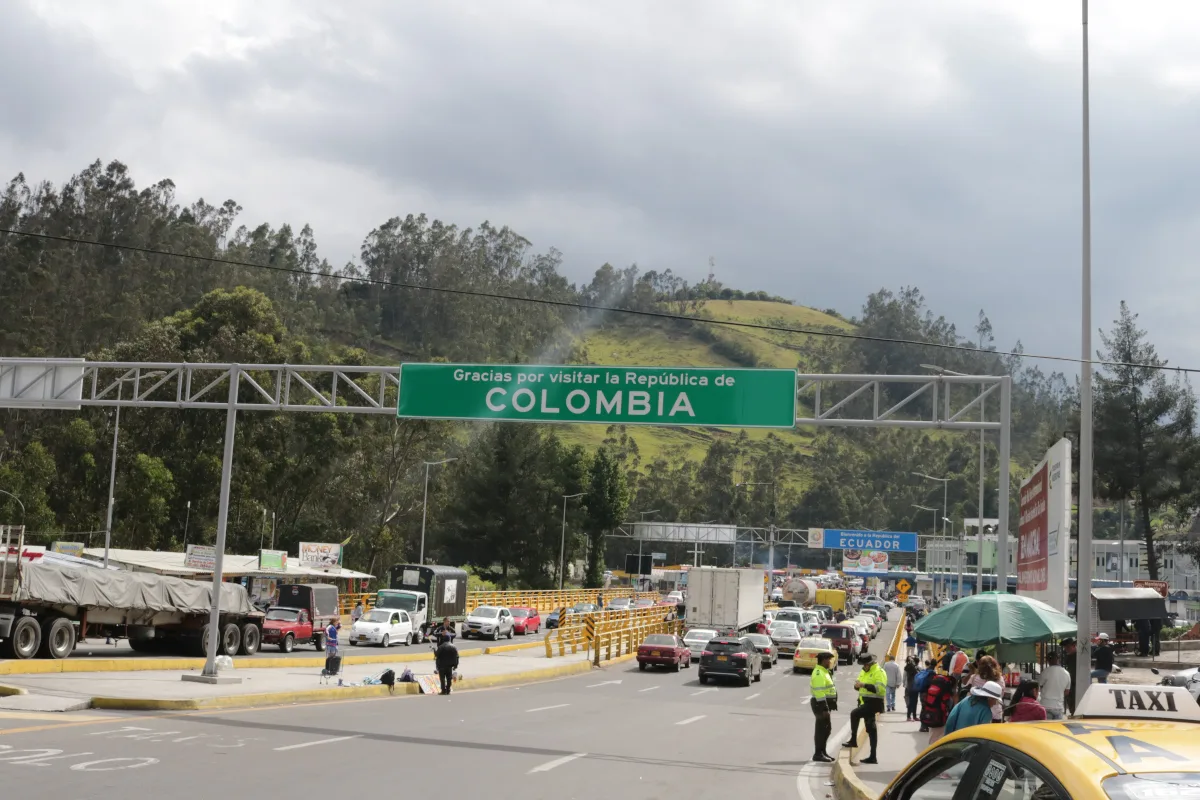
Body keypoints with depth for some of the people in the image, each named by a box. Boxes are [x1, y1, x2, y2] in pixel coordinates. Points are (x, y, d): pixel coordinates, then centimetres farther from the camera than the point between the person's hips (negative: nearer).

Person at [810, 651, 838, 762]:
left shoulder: (823, 672, 17)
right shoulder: (819, 674, -17)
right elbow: (819, 692, -23)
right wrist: (824, 708, -25)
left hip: (825, 704, 10)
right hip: (821, 704, -10)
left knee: (827, 728, 16)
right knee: (821, 729, -6)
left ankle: (822, 751, 24)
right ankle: (818, 754, -3)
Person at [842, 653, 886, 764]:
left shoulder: (878, 672, -13)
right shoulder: (863, 672, 15)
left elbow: (880, 688, -25)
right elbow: (859, 683, 23)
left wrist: (864, 685, -29)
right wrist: (857, 685, -2)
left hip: (873, 703, -10)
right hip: (866, 703, 10)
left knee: (854, 714, -24)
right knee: (871, 729, 12)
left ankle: (853, 740, -13)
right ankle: (872, 757, 17)